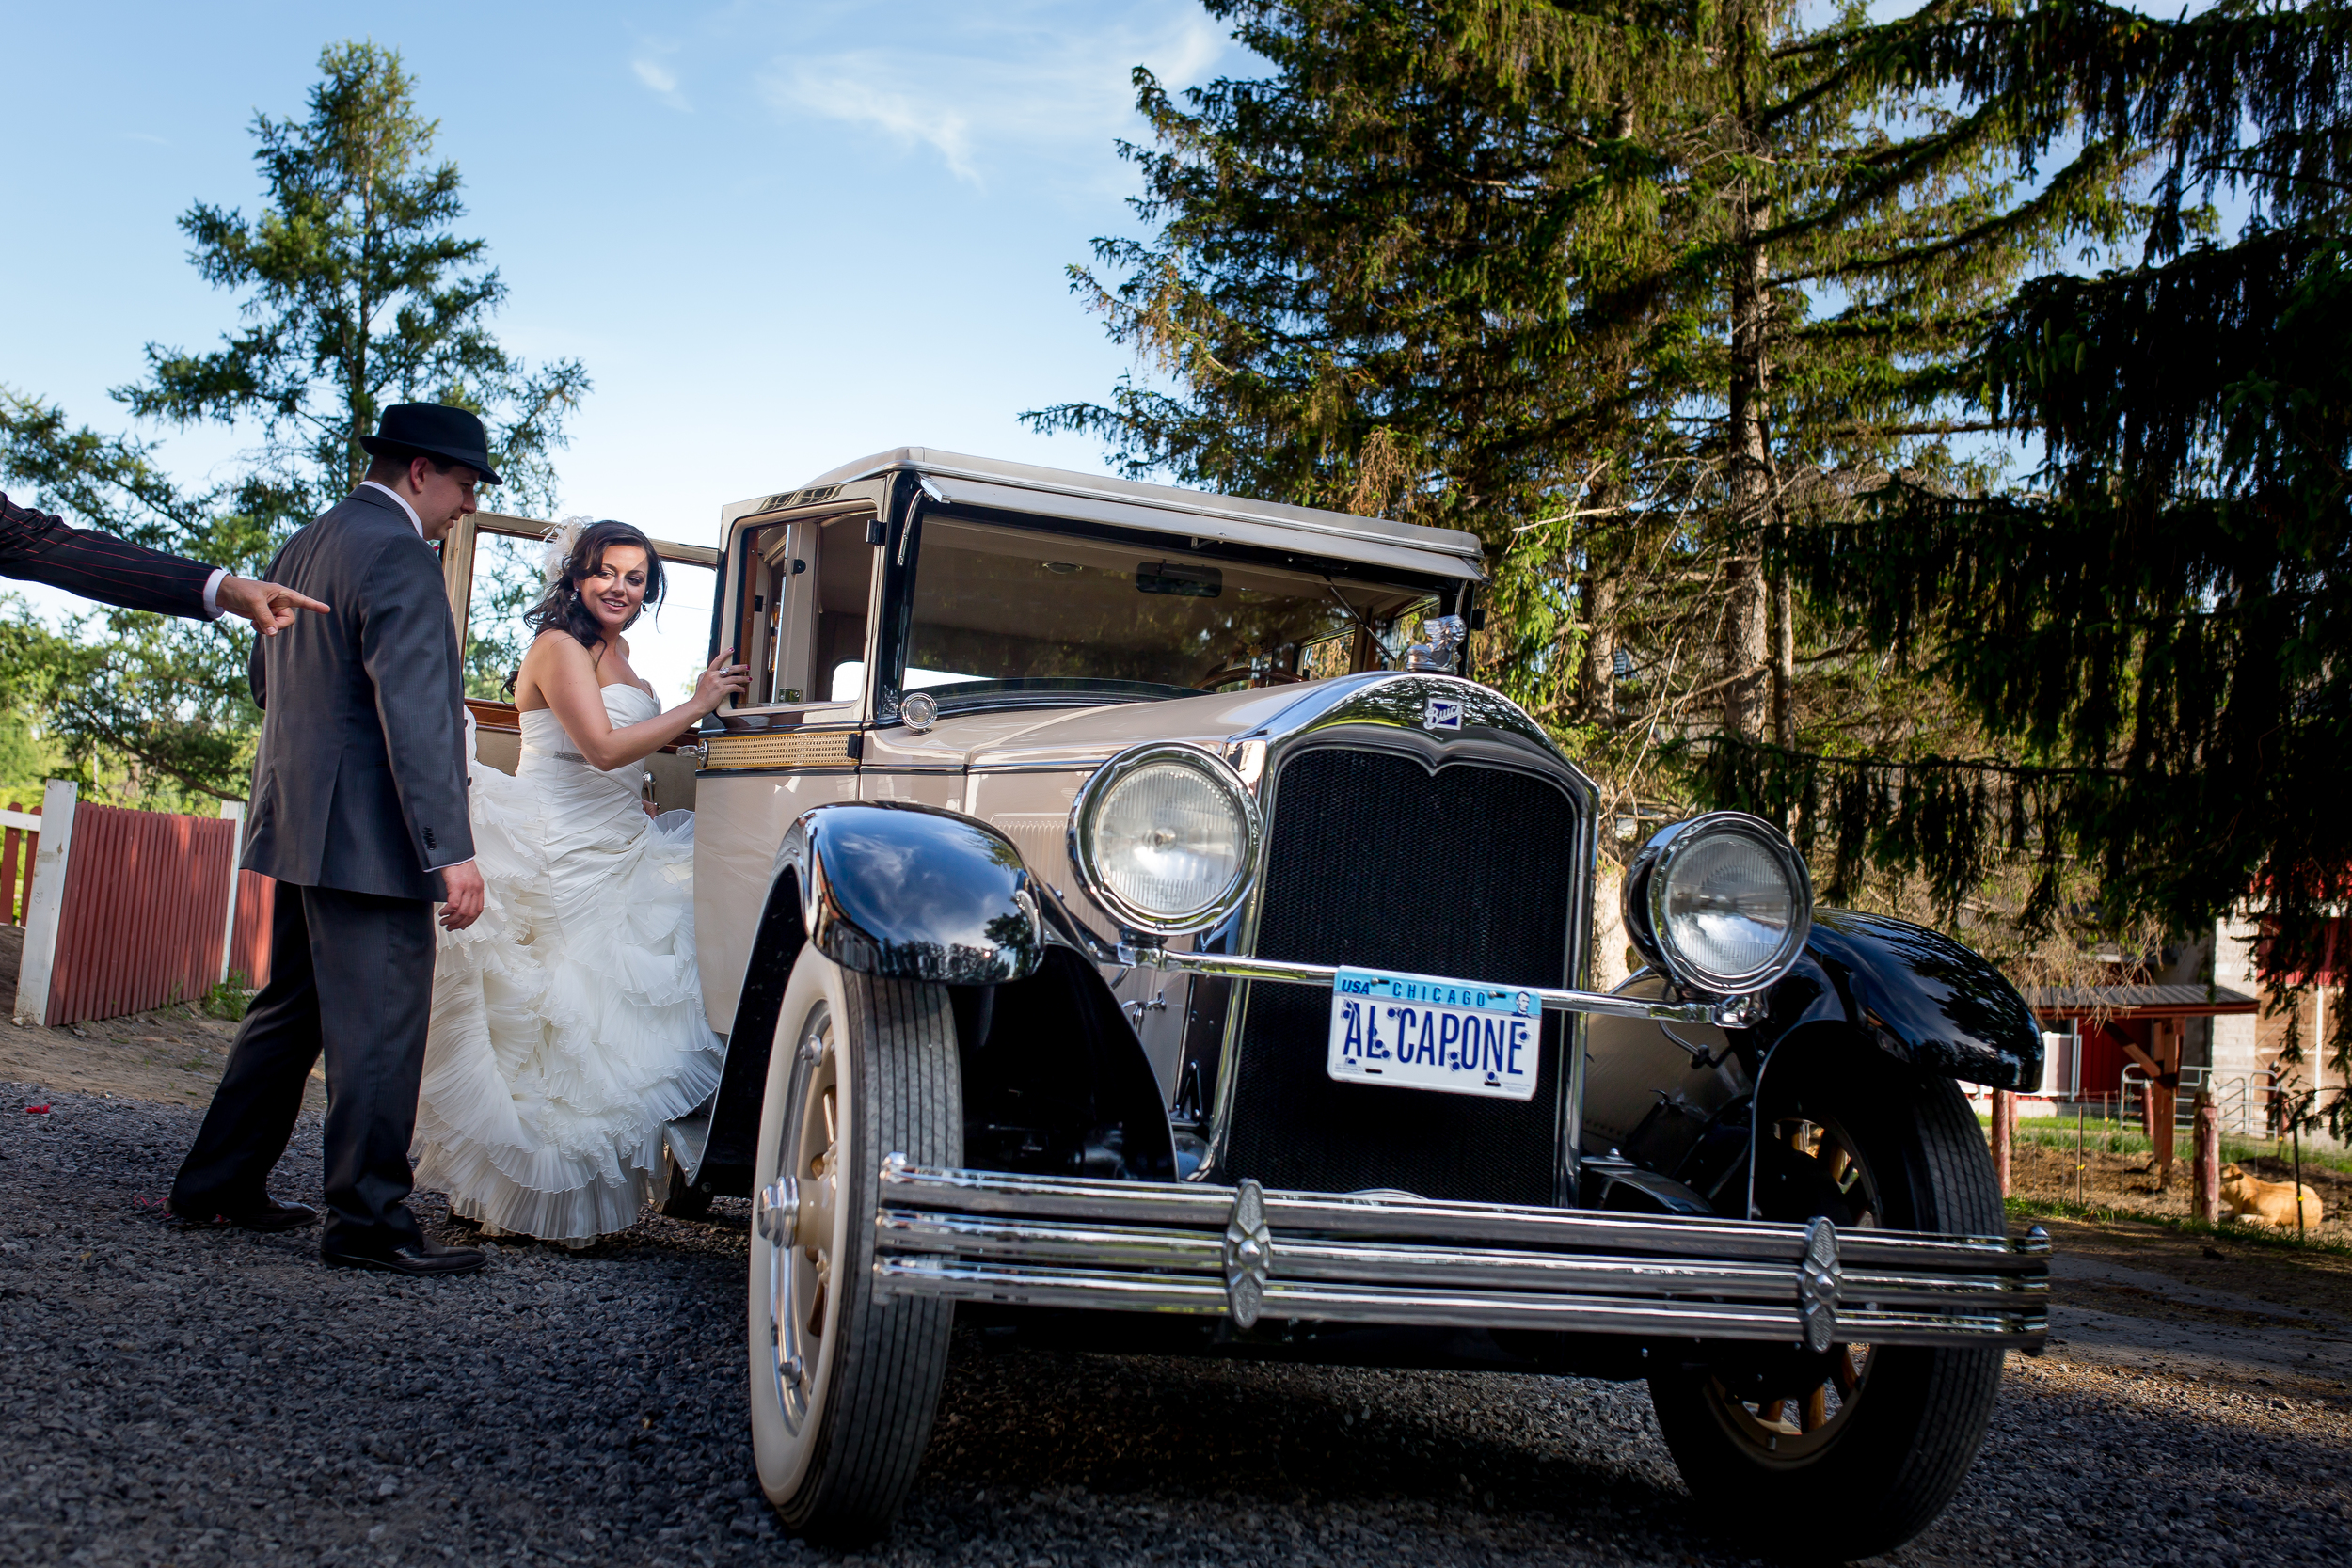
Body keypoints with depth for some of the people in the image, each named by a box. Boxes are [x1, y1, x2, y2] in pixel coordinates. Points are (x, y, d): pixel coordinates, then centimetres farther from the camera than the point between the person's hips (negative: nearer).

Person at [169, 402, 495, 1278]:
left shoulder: (303, 548, 15)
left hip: (297, 825, 10)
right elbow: (414, 713, -23)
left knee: (290, 1011, 19)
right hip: (371, 835, -10)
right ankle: (368, 1222, 2)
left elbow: (264, 675, 25)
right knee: (378, 1028, -4)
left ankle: (216, 1188, 26)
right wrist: (450, 848, -24)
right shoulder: (399, 556, -15)